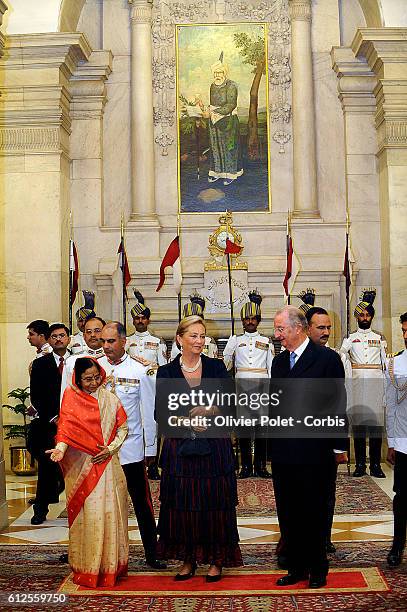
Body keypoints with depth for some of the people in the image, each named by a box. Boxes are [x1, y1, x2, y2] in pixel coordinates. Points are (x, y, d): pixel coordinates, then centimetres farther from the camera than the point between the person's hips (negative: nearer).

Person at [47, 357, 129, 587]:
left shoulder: (110, 399, 7)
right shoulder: (71, 398, 1)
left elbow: (123, 428, 8)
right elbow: (66, 427, -9)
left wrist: (110, 449, -7)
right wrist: (60, 449, -26)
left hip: (108, 463, 2)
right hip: (81, 467, -2)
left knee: (110, 513, 3)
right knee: (87, 515, -2)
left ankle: (111, 566, 14)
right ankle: (87, 570, 8)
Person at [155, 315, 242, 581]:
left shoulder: (217, 367, 3)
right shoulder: (167, 372, 1)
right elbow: (161, 413, -3)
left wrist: (210, 411, -19)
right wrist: (187, 422, -17)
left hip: (215, 446, 0)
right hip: (179, 447, 0)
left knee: (215, 504, 3)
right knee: (182, 505, 4)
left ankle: (216, 560, 17)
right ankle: (188, 560, 19)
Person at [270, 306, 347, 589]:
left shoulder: (327, 358, -7)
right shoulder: (279, 361, 11)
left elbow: (338, 404, -7)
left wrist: (339, 447, -6)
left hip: (315, 451, -5)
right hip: (283, 451, 6)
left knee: (315, 512, 6)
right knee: (287, 512, 11)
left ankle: (317, 570, 21)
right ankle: (296, 568, 24)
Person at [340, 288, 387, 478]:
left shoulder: (379, 338, 12)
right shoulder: (350, 338, 9)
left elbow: (386, 364, 12)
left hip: (376, 383, 1)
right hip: (357, 383, 0)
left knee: (376, 420, -2)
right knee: (358, 421, -1)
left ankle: (376, 465, 4)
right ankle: (360, 464, 6)